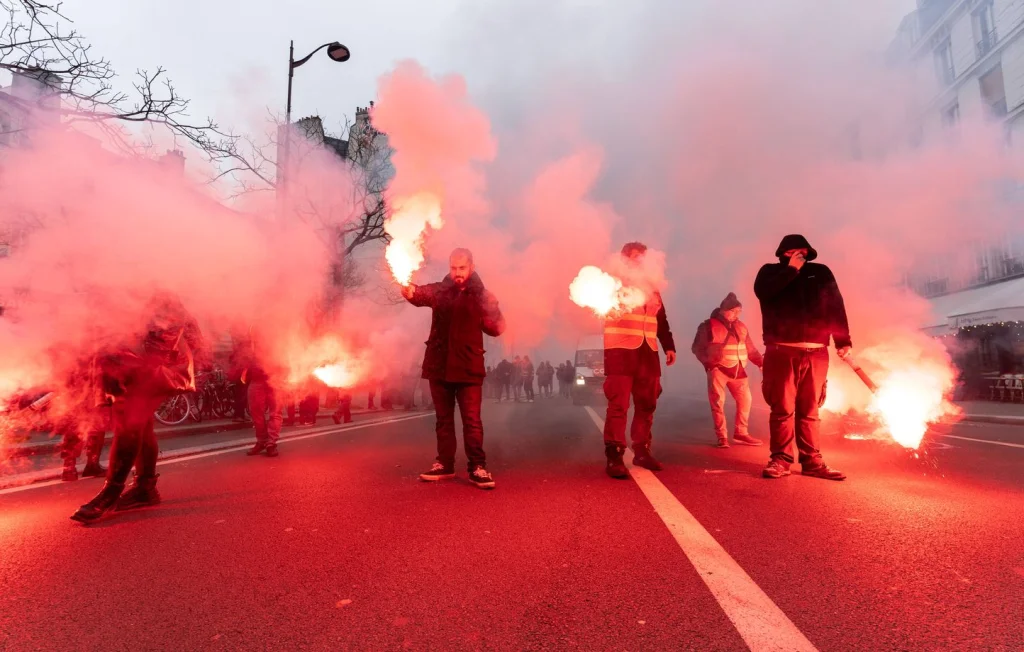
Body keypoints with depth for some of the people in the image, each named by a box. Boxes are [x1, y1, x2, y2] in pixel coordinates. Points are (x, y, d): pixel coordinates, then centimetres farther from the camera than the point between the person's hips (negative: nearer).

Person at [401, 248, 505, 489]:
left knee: (472, 420, -4)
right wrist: (410, 291, -36)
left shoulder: (482, 295, 5)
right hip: (439, 366, 3)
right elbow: (421, 295, -15)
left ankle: (477, 467, 3)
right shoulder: (439, 291, 7)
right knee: (443, 419, 11)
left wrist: (491, 310, -9)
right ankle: (444, 464, 22)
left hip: (469, 367, -2)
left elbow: (497, 329, 7)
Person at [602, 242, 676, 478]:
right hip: (620, 350, -5)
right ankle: (614, 457, -6)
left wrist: (669, 346, 13)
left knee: (646, 404, 8)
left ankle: (641, 451, 20)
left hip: (648, 351, 6)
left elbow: (662, 320, 22)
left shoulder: (651, 286, 22)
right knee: (618, 404, -10)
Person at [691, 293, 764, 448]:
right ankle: (722, 436, 5)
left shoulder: (740, 326, 14)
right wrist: (708, 362, -18)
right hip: (717, 369, -5)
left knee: (745, 399, 6)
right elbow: (697, 348, -4)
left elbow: (750, 348, 16)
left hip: (737, 369, 5)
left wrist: (761, 362, 2)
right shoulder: (709, 325, -2)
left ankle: (741, 433, 21)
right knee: (718, 402, -4)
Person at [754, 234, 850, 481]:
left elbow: (837, 308, 11)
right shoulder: (771, 271, 11)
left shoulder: (821, 273, 17)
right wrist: (791, 270, -6)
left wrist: (843, 341, 2)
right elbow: (762, 292, -12)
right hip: (782, 351, -2)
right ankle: (781, 459, 3)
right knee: (782, 408, -3)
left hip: (816, 352, 3)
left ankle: (812, 461, 11)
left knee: (809, 410, 7)